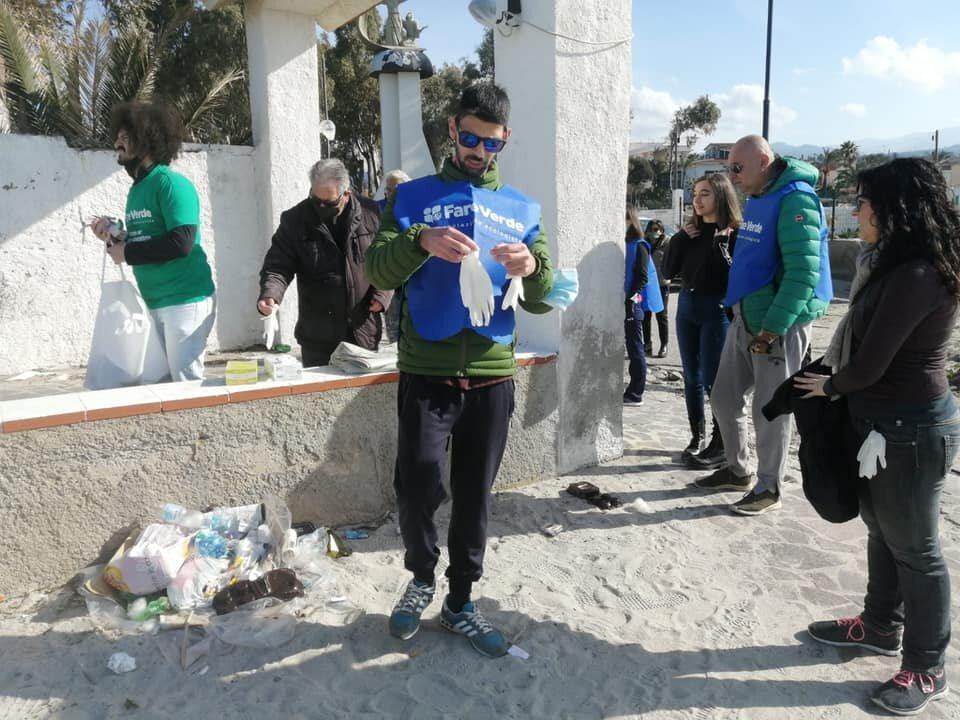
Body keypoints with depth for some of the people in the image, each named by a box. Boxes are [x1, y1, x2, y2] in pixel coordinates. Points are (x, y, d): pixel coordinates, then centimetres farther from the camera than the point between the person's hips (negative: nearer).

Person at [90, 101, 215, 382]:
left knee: (186, 379, -5)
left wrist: (126, 253, -14)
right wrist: (113, 237, 2)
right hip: (154, 301, 9)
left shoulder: (171, 184, -12)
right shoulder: (136, 190, 15)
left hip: (186, 298, -9)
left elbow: (180, 243, -23)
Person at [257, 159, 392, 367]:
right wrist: (270, 295, -24)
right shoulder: (295, 220, -3)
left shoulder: (371, 214, -2)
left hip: (364, 331, 1)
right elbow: (278, 266, -4)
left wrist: (382, 293, -5)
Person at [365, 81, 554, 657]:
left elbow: (543, 301, 8)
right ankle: (423, 577, 25)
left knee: (475, 497, 10)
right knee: (418, 488, -6)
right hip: (426, 372, -2)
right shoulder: (415, 197, 5)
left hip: (493, 376, 2)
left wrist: (532, 270, -14)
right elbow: (377, 272, -6)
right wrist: (421, 242, -25)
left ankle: (460, 602, 29)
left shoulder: (523, 210, 12)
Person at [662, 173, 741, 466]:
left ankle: (720, 445, 8)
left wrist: (721, 245, -24)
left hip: (717, 309, -6)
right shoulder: (690, 231, 9)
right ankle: (697, 438, 23)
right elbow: (668, 271, 5)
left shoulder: (734, 233, -9)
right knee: (692, 377, 11)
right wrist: (679, 240, -5)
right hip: (687, 305, 6)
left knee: (713, 379, -3)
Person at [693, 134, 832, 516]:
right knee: (724, 398, 13)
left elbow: (803, 273, -23)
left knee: (770, 409, 2)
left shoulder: (795, 201, -16)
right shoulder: (756, 199, 12)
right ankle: (738, 471, 31)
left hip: (780, 324, -9)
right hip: (744, 318, 9)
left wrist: (772, 328, -24)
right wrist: (741, 312, 17)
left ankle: (768, 488, 18)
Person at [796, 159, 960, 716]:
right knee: (882, 532, 22)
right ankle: (882, 626, 41)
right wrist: (839, 385, 1)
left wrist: (829, 386, -3)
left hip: (912, 429, -9)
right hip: (884, 420, 10)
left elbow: (869, 365, -22)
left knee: (914, 548, 5)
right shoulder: (903, 265, 7)